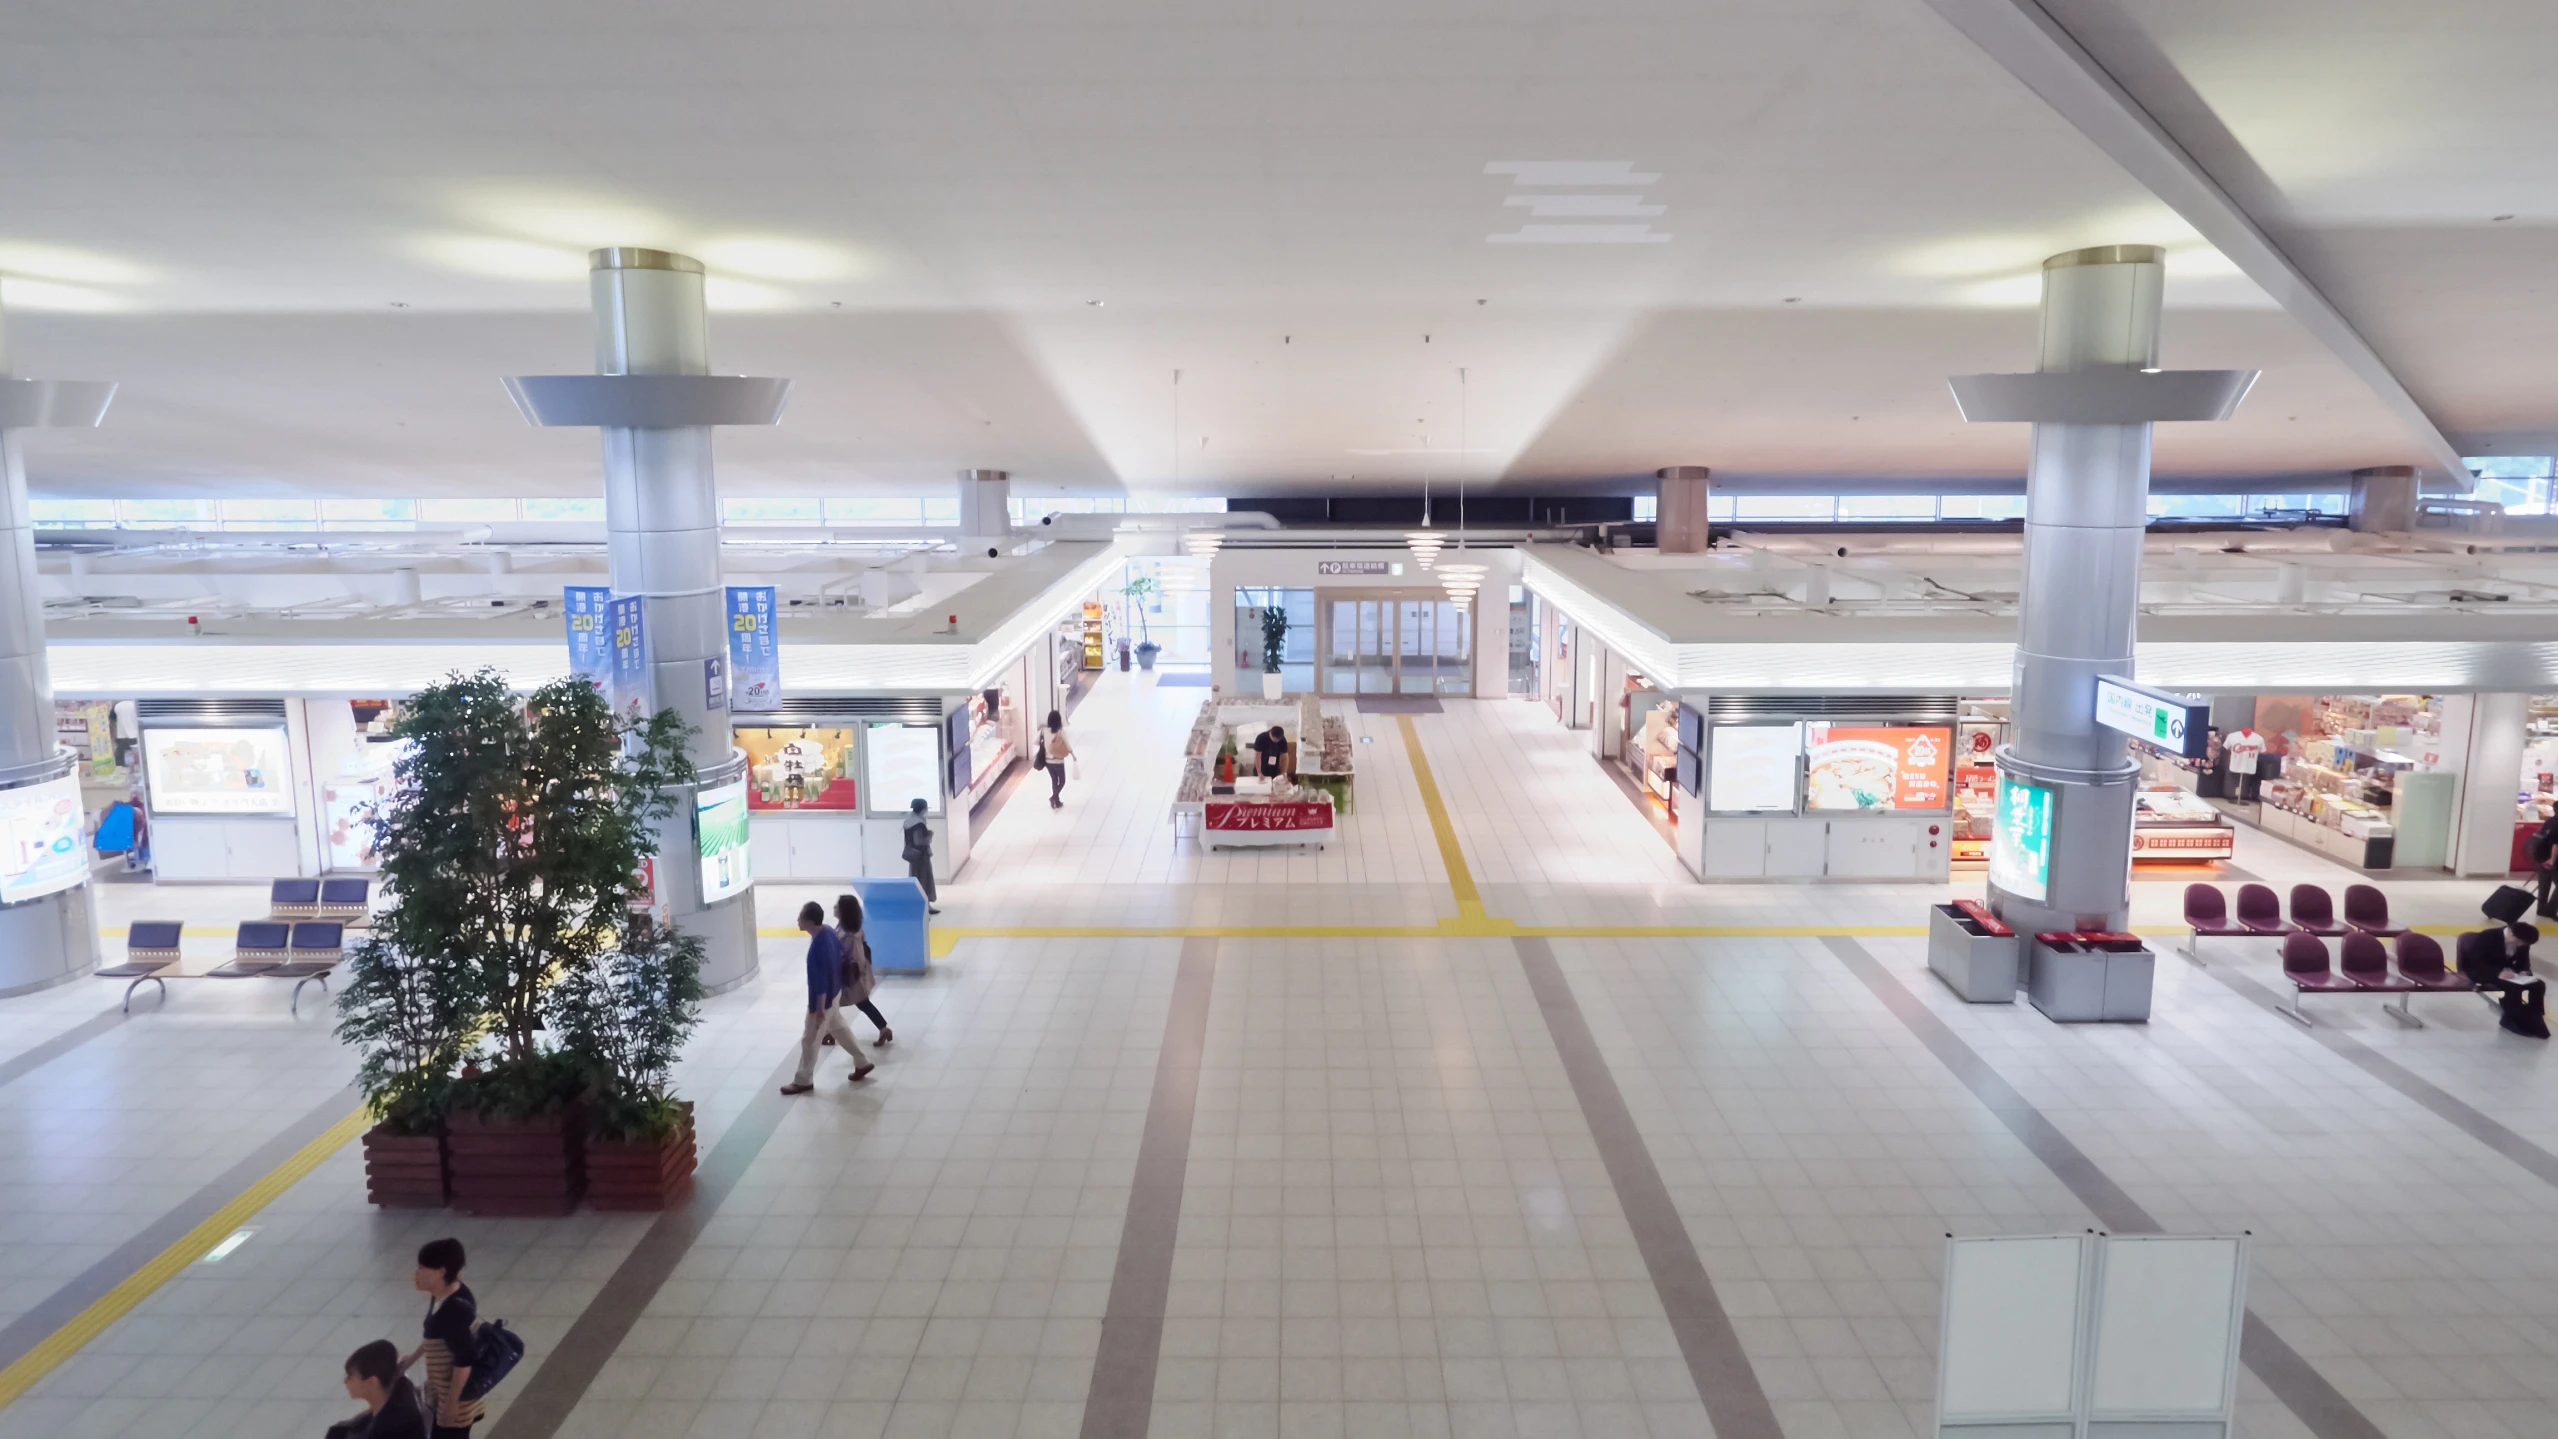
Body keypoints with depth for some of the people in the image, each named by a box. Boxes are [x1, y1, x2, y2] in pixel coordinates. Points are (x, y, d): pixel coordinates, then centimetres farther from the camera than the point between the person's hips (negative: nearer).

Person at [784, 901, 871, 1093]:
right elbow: (841, 954, 10)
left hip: (824, 998, -9)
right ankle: (862, 1062, 36)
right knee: (839, 1028, 26)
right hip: (835, 991, 9)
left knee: (809, 1040, 8)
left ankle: (803, 1081, 24)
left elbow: (820, 981, -28)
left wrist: (820, 1009, -21)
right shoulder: (828, 931, -5)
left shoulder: (817, 948, -33)